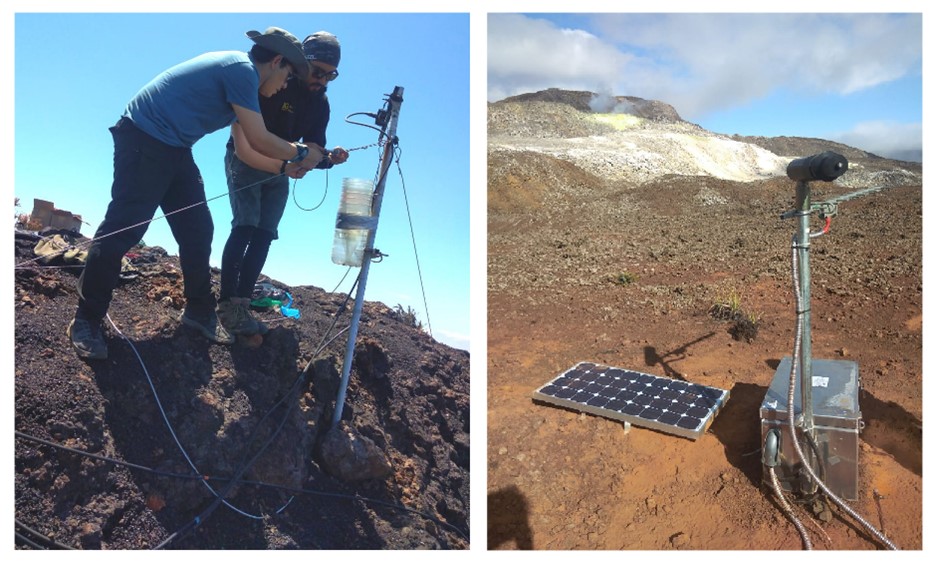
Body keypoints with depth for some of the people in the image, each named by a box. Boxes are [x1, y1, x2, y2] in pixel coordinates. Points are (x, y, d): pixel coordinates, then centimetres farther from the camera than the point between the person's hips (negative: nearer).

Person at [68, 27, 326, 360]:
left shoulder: (236, 70, 16)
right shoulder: (243, 70, -14)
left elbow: (246, 148, 20)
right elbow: (260, 142, -15)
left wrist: (286, 165, 16)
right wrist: (301, 154, -1)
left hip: (174, 149, 10)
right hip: (144, 141, -10)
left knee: (198, 232, 8)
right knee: (121, 231, -7)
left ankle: (199, 311, 19)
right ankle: (86, 321, 5)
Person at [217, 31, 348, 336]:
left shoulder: (320, 103, -2)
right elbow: (244, 146, -24)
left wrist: (329, 158, -25)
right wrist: (283, 165, -37)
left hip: (280, 170, 5)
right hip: (246, 161, -5)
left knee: (264, 236, -3)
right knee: (245, 227, -20)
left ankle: (242, 305, -1)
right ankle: (227, 304, -17)